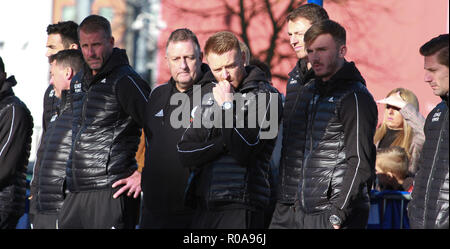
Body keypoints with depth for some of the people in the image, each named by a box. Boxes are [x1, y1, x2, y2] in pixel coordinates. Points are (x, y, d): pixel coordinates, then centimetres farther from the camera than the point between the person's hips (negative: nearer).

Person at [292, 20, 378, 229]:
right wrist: (299, 200, 16)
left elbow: (361, 162, -15)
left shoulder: (355, 98, -10)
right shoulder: (309, 92, 16)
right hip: (305, 212, 8)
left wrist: (338, 213, -20)